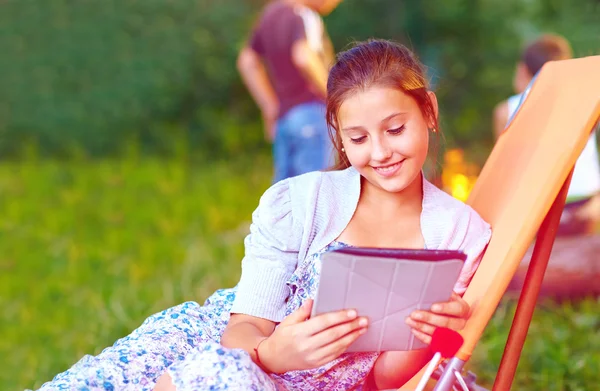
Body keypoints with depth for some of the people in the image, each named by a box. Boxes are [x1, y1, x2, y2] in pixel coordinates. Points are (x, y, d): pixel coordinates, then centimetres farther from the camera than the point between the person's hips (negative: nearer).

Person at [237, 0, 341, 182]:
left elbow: (247, 60, 26)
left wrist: (271, 108, 24)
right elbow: (304, 57, -32)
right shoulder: (305, 17, -11)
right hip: (313, 113, -8)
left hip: (283, 117, 8)